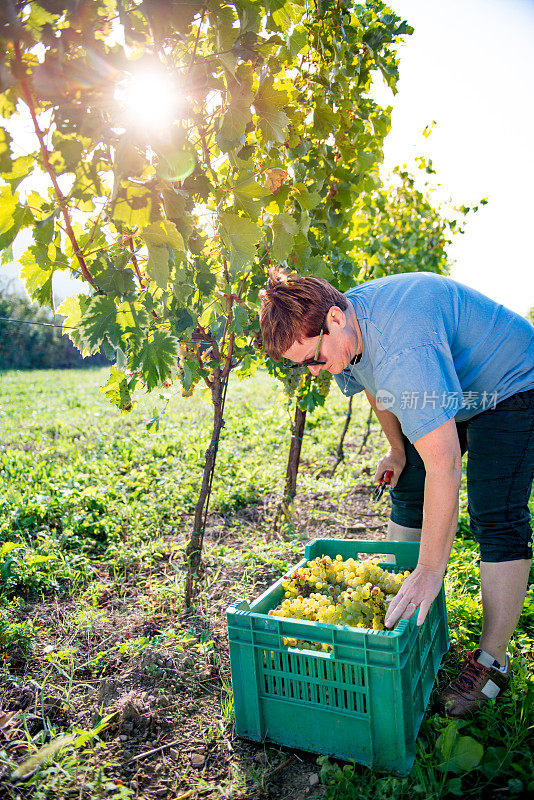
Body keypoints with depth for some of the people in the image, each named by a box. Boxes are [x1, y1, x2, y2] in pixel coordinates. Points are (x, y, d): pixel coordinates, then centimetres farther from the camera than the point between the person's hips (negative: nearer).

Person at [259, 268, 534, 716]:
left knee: (497, 519, -15)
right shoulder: (343, 327, -14)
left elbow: (444, 465, -45)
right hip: (448, 388, 9)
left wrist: (431, 571, -41)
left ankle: (493, 661, -2)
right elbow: (376, 386, 8)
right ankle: (400, 612, 25)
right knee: (408, 491, 9)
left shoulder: (405, 349, -43)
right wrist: (397, 449, 9)